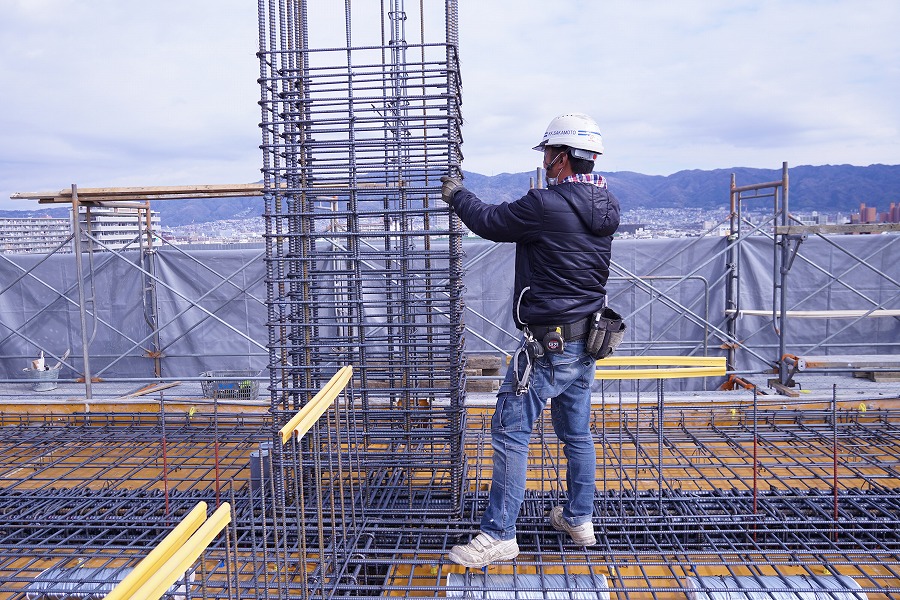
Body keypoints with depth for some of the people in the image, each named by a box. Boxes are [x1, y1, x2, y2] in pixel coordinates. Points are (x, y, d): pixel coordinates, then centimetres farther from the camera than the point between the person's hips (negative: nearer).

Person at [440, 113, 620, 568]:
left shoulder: (546, 204, -20)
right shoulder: (605, 206, 5)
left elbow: (490, 223, -6)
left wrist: (458, 195, 12)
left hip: (549, 343, -9)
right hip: (588, 340, 9)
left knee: (510, 430, -1)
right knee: (576, 431, 19)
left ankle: (498, 535, 6)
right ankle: (579, 518, 33)